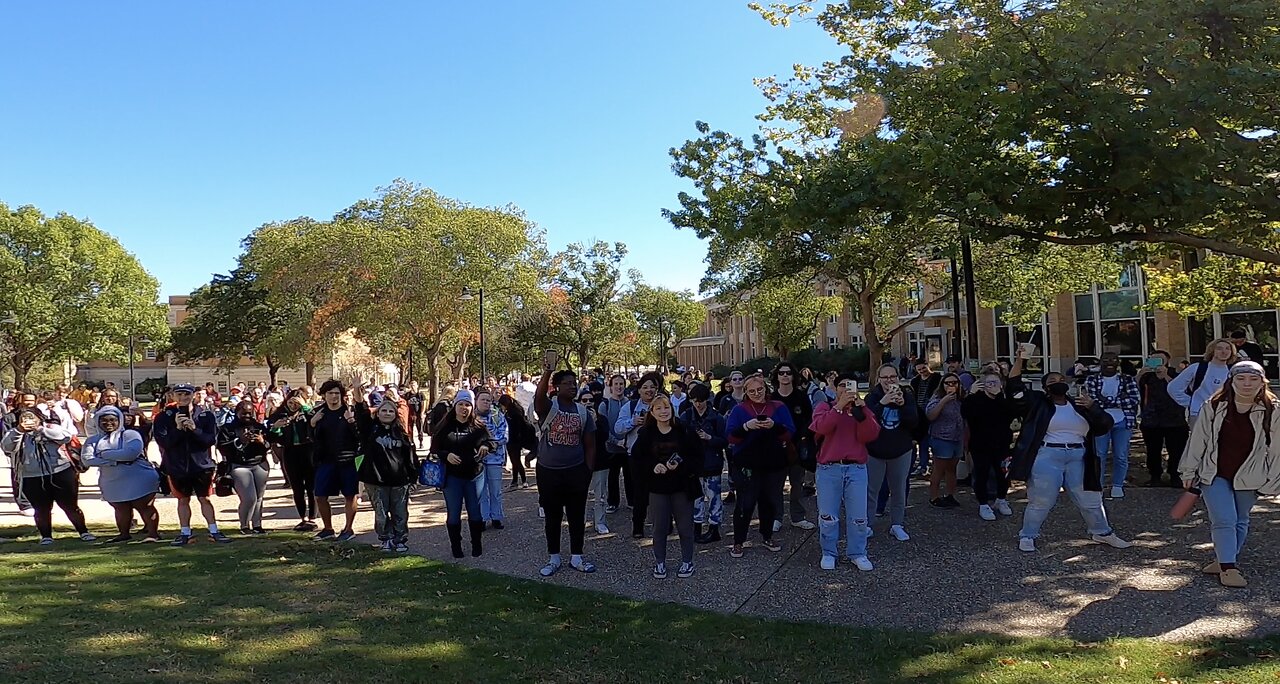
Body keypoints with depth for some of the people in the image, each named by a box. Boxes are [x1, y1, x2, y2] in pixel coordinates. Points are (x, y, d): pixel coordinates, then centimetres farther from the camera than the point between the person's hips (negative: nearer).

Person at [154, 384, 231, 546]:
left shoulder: (206, 416, -3)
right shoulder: (164, 417, -3)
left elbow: (211, 439, -10)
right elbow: (163, 442, -11)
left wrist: (194, 429, -24)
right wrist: (178, 428, -24)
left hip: (201, 465, -1)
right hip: (177, 466, 1)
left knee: (204, 499, 5)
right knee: (183, 500, 11)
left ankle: (214, 532, 11)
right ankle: (184, 533, 20)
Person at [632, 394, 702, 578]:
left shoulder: (684, 431, -6)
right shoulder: (646, 434, -1)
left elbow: (697, 458, -5)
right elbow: (636, 460, 1)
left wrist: (680, 466, -20)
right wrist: (653, 467, -16)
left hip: (682, 487, -1)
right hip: (657, 487, 1)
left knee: (685, 526, 7)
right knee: (660, 527, 8)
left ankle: (687, 561, 25)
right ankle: (659, 562, 25)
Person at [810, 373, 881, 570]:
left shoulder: (863, 410, 11)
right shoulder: (825, 407, 4)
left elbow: (870, 436, -6)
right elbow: (822, 427, -18)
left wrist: (861, 410, -16)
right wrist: (839, 406, -23)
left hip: (856, 469, 2)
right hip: (829, 469, -2)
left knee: (859, 516, 3)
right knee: (828, 515, 3)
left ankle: (857, 553, 17)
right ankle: (828, 553, 17)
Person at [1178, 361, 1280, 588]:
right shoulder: (1213, 407, -7)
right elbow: (1198, 440, 0)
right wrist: (1189, 471, 2)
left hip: (1249, 477, 2)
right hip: (1214, 475, -2)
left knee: (1240, 522, 12)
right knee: (1224, 520, -10)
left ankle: (1224, 562, 27)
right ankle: (1227, 568, -3)